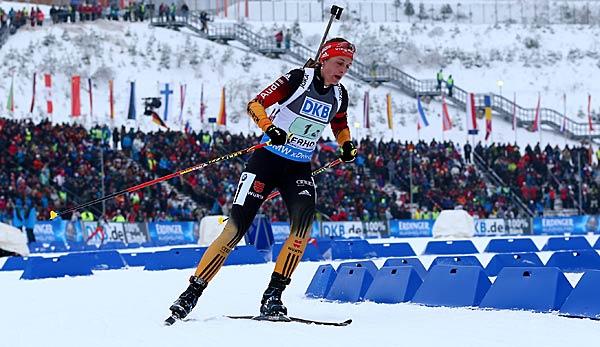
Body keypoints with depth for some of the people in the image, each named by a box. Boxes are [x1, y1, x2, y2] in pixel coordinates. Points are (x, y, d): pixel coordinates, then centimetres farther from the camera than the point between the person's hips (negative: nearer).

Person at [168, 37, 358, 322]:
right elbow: (256, 104, -13)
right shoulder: (298, 79, -10)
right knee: (236, 228, -10)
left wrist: (347, 145, 4)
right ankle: (192, 293, 0)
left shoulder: (339, 95, 5)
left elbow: (340, 125, 26)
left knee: (304, 221, -24)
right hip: (267, 159, -4)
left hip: (299, 169, 4)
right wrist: (269, 128, -32)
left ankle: (273, 297, -19)